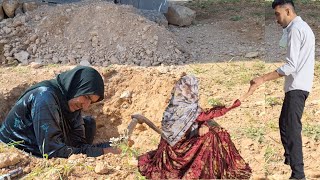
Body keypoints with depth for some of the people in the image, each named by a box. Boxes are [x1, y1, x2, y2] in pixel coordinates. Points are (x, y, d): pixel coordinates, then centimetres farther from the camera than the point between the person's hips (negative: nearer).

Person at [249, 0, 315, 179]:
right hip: (299, 85, 10)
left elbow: (291, 66, -21)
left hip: (296, 87, -10)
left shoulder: (295, 29, -14)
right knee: (285, 123, 19)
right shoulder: (303, 27, 18)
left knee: (292, 128, -10)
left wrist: (263, 79, -21)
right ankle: (289, 160, 33)